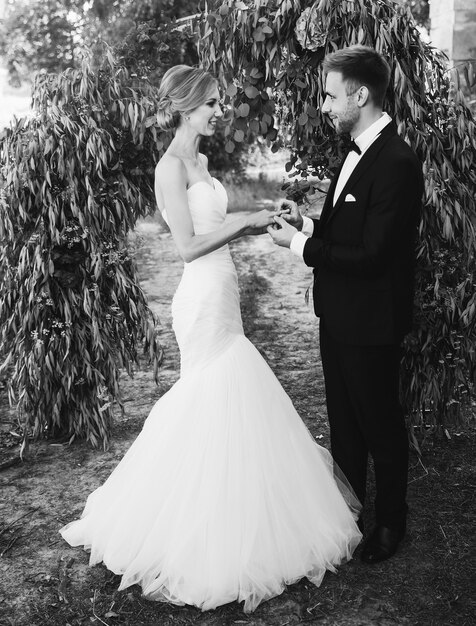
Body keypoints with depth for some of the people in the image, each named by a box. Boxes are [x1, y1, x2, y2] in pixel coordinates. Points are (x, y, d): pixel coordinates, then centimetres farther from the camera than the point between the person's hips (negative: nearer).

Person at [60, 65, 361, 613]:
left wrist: (255, 225, 8)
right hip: (205, 298, -9)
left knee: (216, 408, 16)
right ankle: (212, 541, 16)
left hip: (221, 296, 9)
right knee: (218, 408, 0)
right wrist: (246, 219, -12)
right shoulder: (171, 165, -14)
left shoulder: (198, 160, 14)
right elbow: (188, 246, -17)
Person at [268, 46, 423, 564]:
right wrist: (308, 224, -3)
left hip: (369, 323, -9)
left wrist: (299, 245, -20)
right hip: (338, 314, 9)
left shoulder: (396, 163, -24)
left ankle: (390, 522, 33)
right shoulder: (358, 152, 6)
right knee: (343, 419, 22)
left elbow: (372, 255, -26)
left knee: (380, 423, 11)